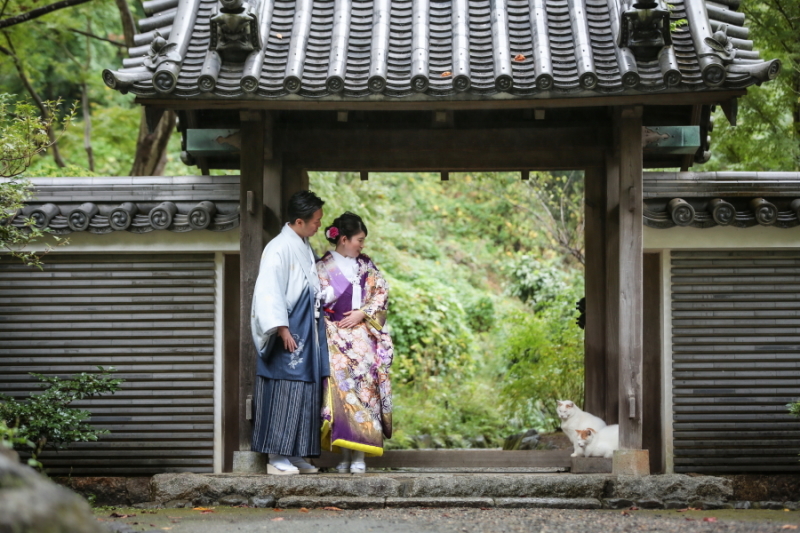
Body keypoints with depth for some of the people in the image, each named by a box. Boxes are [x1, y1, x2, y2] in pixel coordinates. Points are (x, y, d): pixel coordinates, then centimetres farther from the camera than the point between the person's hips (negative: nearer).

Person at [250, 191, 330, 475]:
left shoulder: (305, 248, 15)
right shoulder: (279, 249, -13)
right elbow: (268, 292, -17)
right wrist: (282, 330, -21)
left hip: (307, 335, 9)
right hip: (288, 335, -9)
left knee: (304, 396, 9)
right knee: (284, 395, -7)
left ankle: (294, 456, 14)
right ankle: (277, 458, -3)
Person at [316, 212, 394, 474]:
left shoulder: (366, 265, 15)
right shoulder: (322, 267, 7)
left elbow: (381, 293, 9)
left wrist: (362, 314, -4)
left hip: (362, 334, 2)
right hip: (335, 335, -2)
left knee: (364, 382, -11)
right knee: (339, 382, -13)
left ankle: (359, 457, -12)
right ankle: (345, 455, -7)